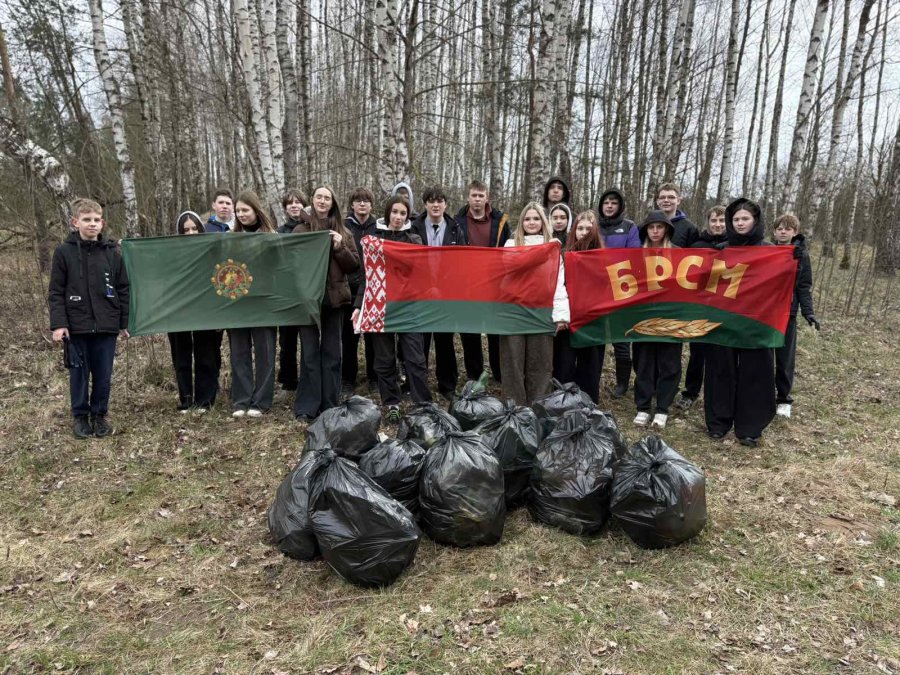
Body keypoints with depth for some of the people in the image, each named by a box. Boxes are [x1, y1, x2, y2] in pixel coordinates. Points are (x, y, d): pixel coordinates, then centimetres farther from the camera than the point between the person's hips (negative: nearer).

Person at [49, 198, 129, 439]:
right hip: (76, 326, -1)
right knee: (79, 373, 8)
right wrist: (58, 324, -9)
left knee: (104, 374, 8)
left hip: (106, 325, 1)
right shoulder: (64, 252, -1)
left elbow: (123, 290, 6)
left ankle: (99, 415, 25)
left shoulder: (112, 252, 3)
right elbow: (56, 293, -1)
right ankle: (80, 416, 24)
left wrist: (125, 322, 3)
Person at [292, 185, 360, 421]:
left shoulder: (342, 231, 11)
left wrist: (340, 248, -8)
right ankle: (306, 407, 4)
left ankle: (330, 405, 15)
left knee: (331, 352, 7)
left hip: (334, 296, 2)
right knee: (309, 353, -1)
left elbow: (354, 265, 6)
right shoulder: (301, 229, 4)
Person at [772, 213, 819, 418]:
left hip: (787, 312, -1)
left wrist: (808, 312, -10)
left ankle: (783, 399, 15)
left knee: (785, 357, 4)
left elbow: (804, 286, 1)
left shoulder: (801, 255, 0)